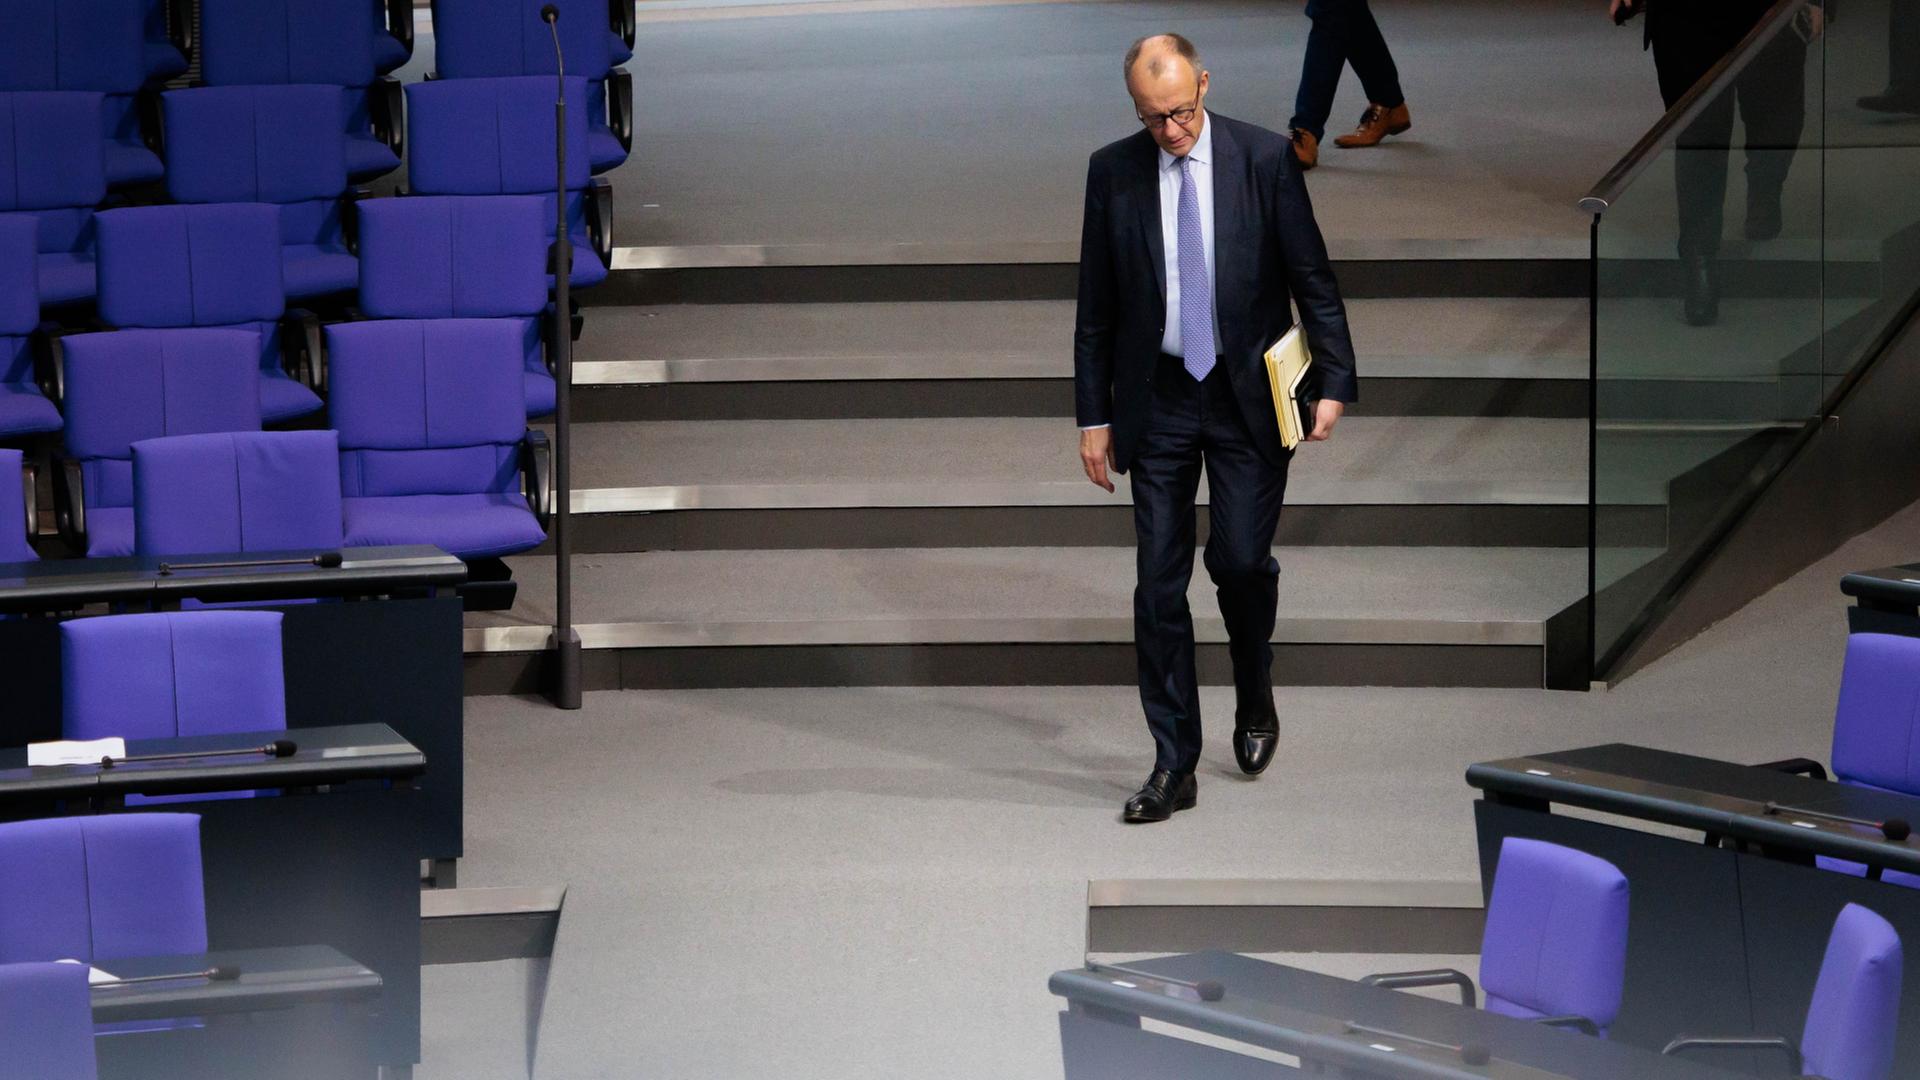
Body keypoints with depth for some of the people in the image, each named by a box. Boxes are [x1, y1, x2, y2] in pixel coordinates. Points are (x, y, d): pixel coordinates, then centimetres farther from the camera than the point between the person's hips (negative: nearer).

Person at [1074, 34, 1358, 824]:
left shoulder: (1265, 159, -6)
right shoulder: (1112, 172, -1)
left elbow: (1313, 278, -3)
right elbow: (1096, 307, 5)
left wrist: (1334, 383, -11)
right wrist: (1094, 415, 3)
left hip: (1248, 396, -2)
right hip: (1156, 399, 2)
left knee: (1241, 557, -7)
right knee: (1159, 582, 1)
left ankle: (1255, 693, 25)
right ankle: (1173, 765, 8)